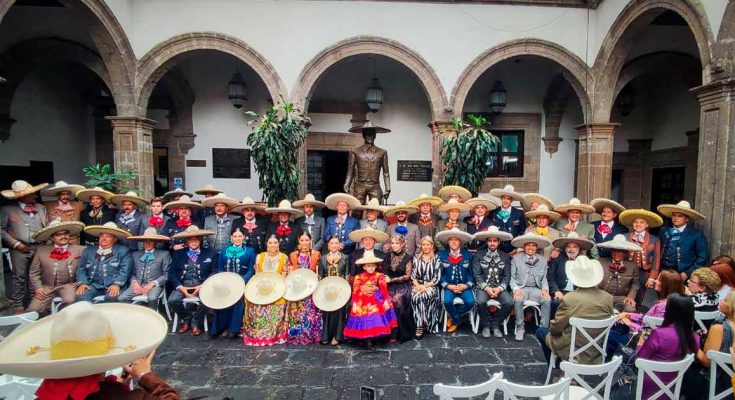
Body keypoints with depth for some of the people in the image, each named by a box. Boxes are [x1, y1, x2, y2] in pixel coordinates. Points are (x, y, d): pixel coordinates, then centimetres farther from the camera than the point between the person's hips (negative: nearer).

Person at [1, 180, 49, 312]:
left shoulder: (41, 208, 12)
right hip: (20, 249, -3)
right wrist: (15, 243, -8)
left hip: (39, 247, 3)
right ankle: (19, 305, 12)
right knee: (20, 277, 1)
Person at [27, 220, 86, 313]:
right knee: (33, 310, -13)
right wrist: (38, 288, -2)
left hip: (68, 286, -2)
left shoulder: (80, 250, 0)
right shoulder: (41, 250, 6)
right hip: (47, 287, 3)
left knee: (69, 301, -31)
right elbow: (34, 272, 9)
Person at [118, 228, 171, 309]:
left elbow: (166, 275, 3)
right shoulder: (135, 254, 20)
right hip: (137, 284, 3)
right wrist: (134, 282, -5)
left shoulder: (164, 254, 8)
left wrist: (153, 283, -11)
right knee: (121, 298, -24)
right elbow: (132, 273, 16)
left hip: (155, 285, -3)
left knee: (152, 299, -35)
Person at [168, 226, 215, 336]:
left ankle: (195, 322, 0)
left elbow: (214, 273, 3)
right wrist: (180, 287, -10)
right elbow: (172, 273, 6)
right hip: (183, 284, 2)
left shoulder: (209, 253, 8)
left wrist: (203, 286, -12)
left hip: (202, 285, -2)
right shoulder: (178, 254, 12)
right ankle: (186, 318, 6)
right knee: (172, 300, -26)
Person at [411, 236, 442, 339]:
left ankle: (421, 325, -24)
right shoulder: (416, 258, 13)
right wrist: (417, 285, -10)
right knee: (415, 296, -31)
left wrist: (425, 286, -14)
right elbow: (413, 275, 8)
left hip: (431, 286, -2)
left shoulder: (436, 259, 5)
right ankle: (420, 324, -26)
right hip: (418, 285, 2)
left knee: (423, 296, -33)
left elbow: (437, 277, -2)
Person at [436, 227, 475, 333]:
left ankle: (452, 316, 3)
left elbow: (471, 273, 5)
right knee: (447, 301, -30)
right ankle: (458, 320, 2)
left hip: (464, 286, 1)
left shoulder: (468, 255, 6)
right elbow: (440, 274, 1)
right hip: (448, 286, -1)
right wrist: (448, 286, -13)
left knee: (470, 302, -26)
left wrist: (466, 285, -12)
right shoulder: (441, 255, 3)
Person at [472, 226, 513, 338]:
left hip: (499, 288, 2)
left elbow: (507, 276, 2)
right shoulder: (478, 255, 3)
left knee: (509, 302, -26)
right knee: (481, 301, -32)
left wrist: (499, 288, -14)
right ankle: (486, 325, -3)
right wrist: (486, 288, -16)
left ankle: (495, 325, -1)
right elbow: (477, 274, -4)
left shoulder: (505, 256, 9)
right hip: (483, 287, -2)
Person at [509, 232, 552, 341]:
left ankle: (544, 328, -17)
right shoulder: (516, 258, 6)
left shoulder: (542, 260, 13)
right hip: (521, 288, -2)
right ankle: (520, 327, -18)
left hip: (536, 289, 2)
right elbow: (512, 277, 3)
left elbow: (544, 278, 12)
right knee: (518, 299, -34)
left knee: (547, 299, -29)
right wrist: (516, 289, -14)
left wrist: (545, 289, -7)